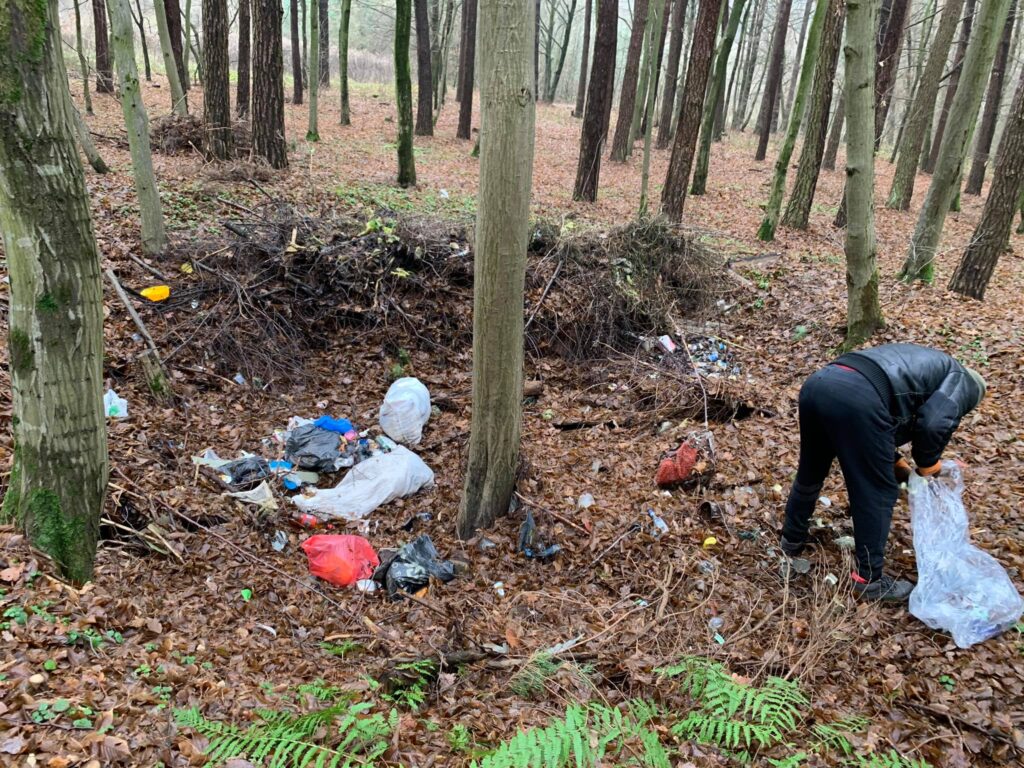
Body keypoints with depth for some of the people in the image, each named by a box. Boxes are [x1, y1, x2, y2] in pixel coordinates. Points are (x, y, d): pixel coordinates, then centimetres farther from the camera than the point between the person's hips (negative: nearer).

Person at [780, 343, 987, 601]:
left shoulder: (919, 364, 42)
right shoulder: (961, 381, 20)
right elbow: (934, 423, -1)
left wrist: (899, 466, 34)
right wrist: (928, 463, 16)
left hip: (817, 383, 8)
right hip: (857, 399, -8)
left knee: (810, 472, 28)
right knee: (877, 493, 8)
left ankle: (792, 539, 47)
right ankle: (870, 579, 18)